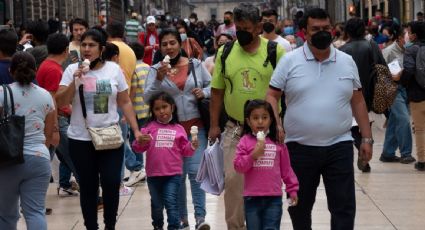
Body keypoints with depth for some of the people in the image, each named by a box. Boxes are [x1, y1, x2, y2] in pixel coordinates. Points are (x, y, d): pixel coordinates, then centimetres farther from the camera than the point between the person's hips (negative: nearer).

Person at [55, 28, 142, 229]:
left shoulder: (113, 69, 1)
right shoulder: (72, 70, -1)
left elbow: (125, 102, 6)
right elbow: (60, 103, -6)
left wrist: (136, 130, 0)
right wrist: (75, 81, -17)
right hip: (81, 139, 0)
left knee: (112, 183, -7)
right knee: (88, 187, 6)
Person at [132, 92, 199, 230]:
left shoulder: (178, 129, 2)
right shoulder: (149, 127, 0)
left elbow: (184, 150, 3)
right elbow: (138, 148, -3)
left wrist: (192, 146, -16)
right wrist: (140, 142, -24)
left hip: (173, 174, -2)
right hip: (154, 174, 2)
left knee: (171, 203, -7)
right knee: (157, 204, 18)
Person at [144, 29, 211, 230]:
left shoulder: (195, 65, 2)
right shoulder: (155, 69, 0)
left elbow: (213, 86, 11)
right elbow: (147, 98, -9)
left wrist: (204, 92, -11)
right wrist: (159, 79, -23)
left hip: (195, 126, -1)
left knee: (195, 171, -9)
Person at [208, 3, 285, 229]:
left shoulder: (275, 51, -6)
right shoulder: (225, 52, 1)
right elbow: (217, 91, 6)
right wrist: (214, 125, 3)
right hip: (234, 129, 2)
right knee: (232, 179, 2)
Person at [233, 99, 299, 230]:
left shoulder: (278, 142, 4)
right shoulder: (245, 141, 1)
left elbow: (286, 169, 9)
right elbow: (238, 166, -5)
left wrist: (292, 189, 8)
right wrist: (253, 155, -17)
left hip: (274, 197, 0)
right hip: (252, 198, 0)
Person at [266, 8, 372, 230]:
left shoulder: (347, 62, 7)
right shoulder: (289, 61, -1)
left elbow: (358, 102, 12)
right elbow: (272, 96, 0)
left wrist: (366, 138, 8)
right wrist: (275, 124, -17)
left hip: (339, 146, 1)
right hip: (300, 147, -1)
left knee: (344, 207, -2)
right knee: (300, 206, 12)